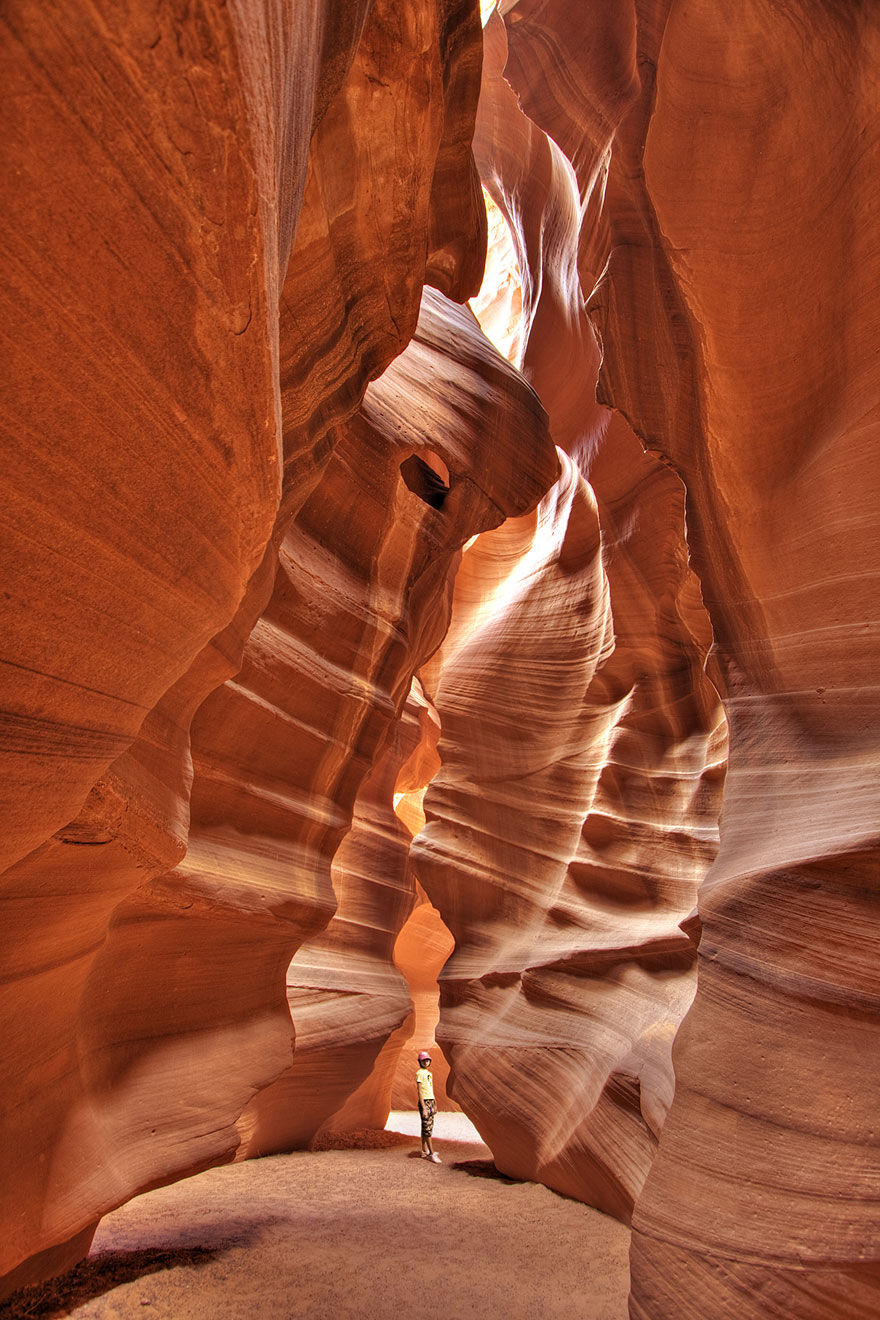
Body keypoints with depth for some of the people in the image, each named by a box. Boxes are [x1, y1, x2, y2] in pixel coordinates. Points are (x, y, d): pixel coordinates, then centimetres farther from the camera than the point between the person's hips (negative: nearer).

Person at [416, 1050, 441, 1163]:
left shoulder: (429, 1073, 15)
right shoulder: (420, 1073, -11)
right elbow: (420, 1092, -15)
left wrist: (434, 1105, 18)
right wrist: (424, 1108, -19)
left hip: (431, 1102, 8)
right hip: (424, 1102, -8)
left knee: (427, 1128, 12)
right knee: (427, 1128, -6)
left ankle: (424, 1151, 20)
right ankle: (432, 1154, -4)